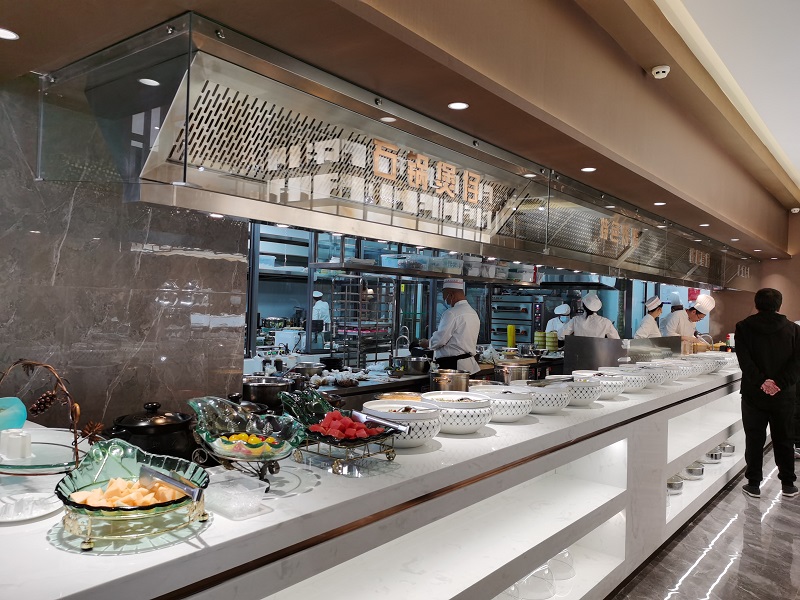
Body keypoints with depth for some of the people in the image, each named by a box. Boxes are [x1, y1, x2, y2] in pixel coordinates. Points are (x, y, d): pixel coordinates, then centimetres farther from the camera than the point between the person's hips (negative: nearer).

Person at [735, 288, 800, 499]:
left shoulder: (744, 327, -5)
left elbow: (745, 360, -16)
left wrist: (761, 382, -16)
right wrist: (780, 383, -15)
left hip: (754, 394, -1)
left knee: (754, 440, 7)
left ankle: (753, 484, 12)